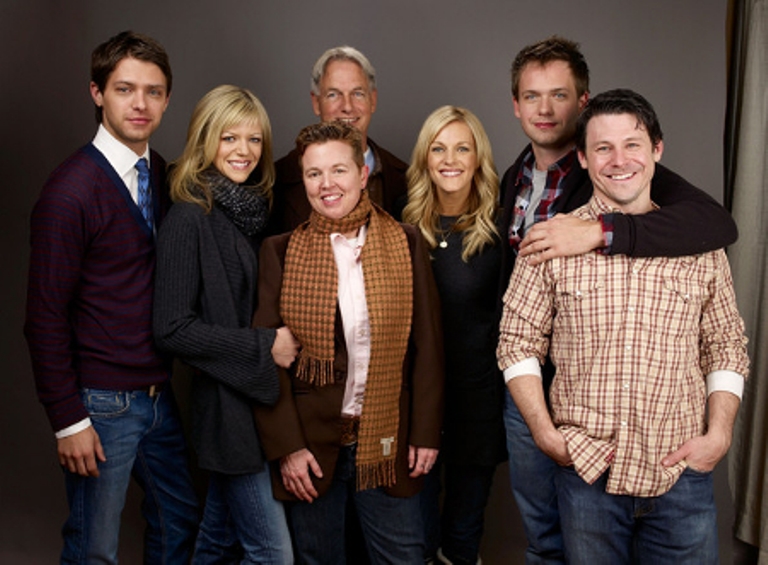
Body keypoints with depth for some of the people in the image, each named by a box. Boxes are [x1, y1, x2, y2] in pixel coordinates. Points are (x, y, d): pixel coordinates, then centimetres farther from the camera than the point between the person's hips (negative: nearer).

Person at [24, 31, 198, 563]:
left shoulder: (165, 177, 4)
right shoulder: (71, 190, -16)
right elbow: (45, 315, -14)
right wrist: (68, 420, -14)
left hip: (163, 393, 6)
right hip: (103, 401, -6)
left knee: (181, 521, 19)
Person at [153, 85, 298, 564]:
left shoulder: (256, 210, 8)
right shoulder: (190, 219, -13)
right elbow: (173, 328, -17)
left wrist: (284, 343, 0)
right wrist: (265, 347, -15)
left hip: (264, 399, 7)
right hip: (228, 404, -7)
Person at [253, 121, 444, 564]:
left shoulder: (405, 244, 1)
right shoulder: (282, 251, 0)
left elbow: (427, 345, 2)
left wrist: (426, 432, -1)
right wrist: (286, 446, -8)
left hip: (388, 441, 0)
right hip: (310, 444, 0)